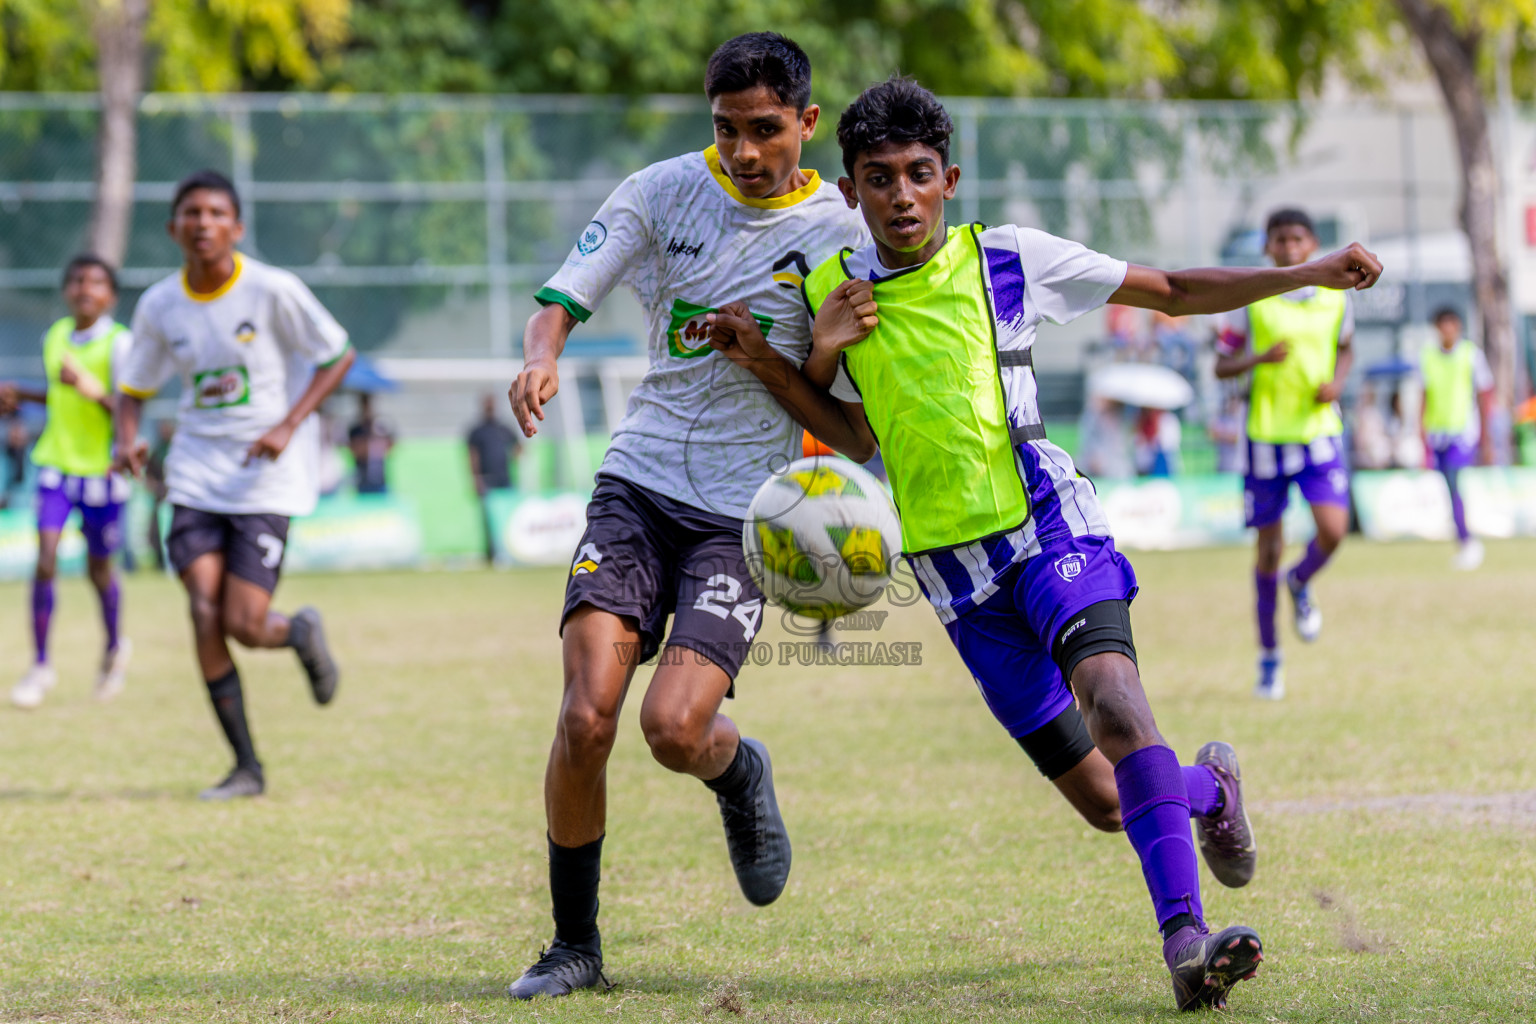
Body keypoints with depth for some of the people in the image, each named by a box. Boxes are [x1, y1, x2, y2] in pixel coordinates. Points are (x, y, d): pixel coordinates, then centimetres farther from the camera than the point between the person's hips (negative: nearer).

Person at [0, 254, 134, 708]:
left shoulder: (118, 343, -13)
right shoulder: (56, 336, 4)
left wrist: (91, 390, -35)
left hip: (101, 471, -3)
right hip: (56, 465, 3)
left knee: (99, 570, 11)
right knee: (45, 560, -11)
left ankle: (115, 647, 38)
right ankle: (40, 666, -4)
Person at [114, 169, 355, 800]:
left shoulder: (273, 291, -11)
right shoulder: (160, 307, 1)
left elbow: (338, 356, -2)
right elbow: (133, 388, 14)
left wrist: (288, 426, -14)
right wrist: (127, 440, -8)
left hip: (266, 479, -3)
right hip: (195, 475, 3)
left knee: (244, 625, -11)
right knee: (205, 614, -11)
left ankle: (302, 634, 28)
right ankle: (245, 767, 1)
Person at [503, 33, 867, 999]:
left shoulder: (841, 236, -2)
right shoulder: (664, 191, 1)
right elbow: (563, 297, -4)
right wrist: (542, 355, -25)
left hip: (746, 513, -1)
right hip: (640, 484, 1)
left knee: (674, 728, -19)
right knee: (586, 715, -14)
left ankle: (740, 772, 20)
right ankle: (575, 944, 3)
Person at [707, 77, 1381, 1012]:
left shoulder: (1008, 260, -2)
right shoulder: (832, 294, 5)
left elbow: (1171, 292, 6)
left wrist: (1310, 275, -1)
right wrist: (767, 363, 2)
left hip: (1048, 531, -3)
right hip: (953, 573, 3)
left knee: (1110, 693, -33)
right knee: (1102, 802, -1)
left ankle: (1184, 938, -36)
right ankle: (1212, 787, 33)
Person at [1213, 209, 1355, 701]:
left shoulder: (1336, 297, 2)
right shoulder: (1250, 299, -4)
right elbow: (1221, 365, 0)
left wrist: (1336, 381, -2)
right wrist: (1261, 357, -20)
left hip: (1320, 431, 1)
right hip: (1267, 434, -1)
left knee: (1332, 530, -17)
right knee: (1269, 545, 3)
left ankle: (1301, 584, 19)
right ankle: (1269, 656, 18)